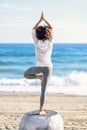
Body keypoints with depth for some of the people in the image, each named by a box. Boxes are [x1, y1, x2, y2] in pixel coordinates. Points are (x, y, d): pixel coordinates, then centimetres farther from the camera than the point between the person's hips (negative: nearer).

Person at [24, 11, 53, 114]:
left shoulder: (37, 42, -5)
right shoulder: (50, 42, -4)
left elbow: (33, 30, 5)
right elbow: (51, 28, 9)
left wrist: (40, 19, 7)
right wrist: (44, 19, 9)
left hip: (38, 66, -1)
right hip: (48, 67, 1)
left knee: (26, 74, 30)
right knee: (43, 90, 3)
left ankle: (39, 77, 6)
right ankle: (40, 109, 2)